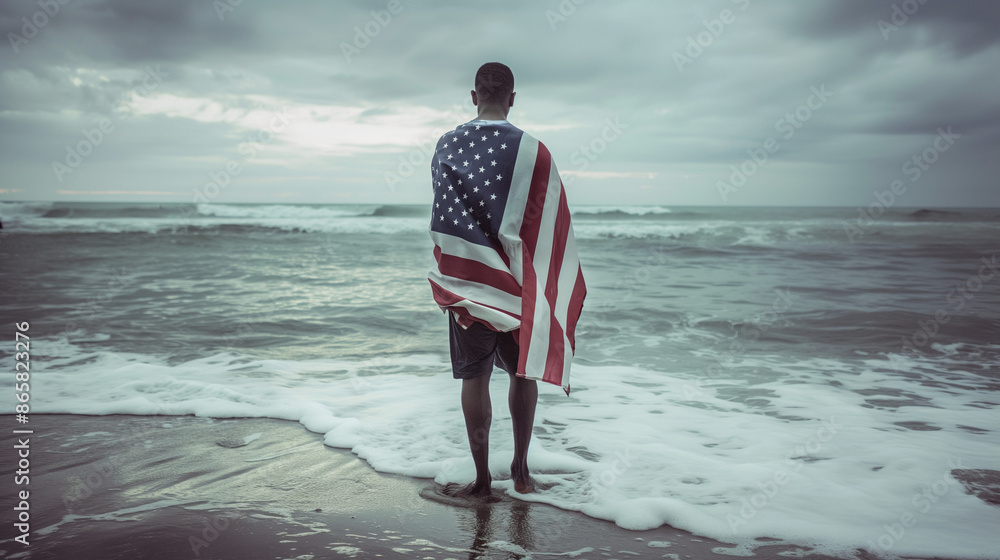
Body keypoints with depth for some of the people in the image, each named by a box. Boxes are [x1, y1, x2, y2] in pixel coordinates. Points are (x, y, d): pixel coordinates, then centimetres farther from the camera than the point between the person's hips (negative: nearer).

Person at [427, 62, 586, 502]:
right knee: (523, 371, 15)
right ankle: (520, 470, 24)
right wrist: (549, 291, 3)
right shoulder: (533, 152, -8)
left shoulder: (445, 147, -1)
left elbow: (442, 216, 5)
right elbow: (550, 226, -6)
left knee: (474, 377, 6)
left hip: (463, 278, 1)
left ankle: (483, 480, 11)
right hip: (518, 282, -1)